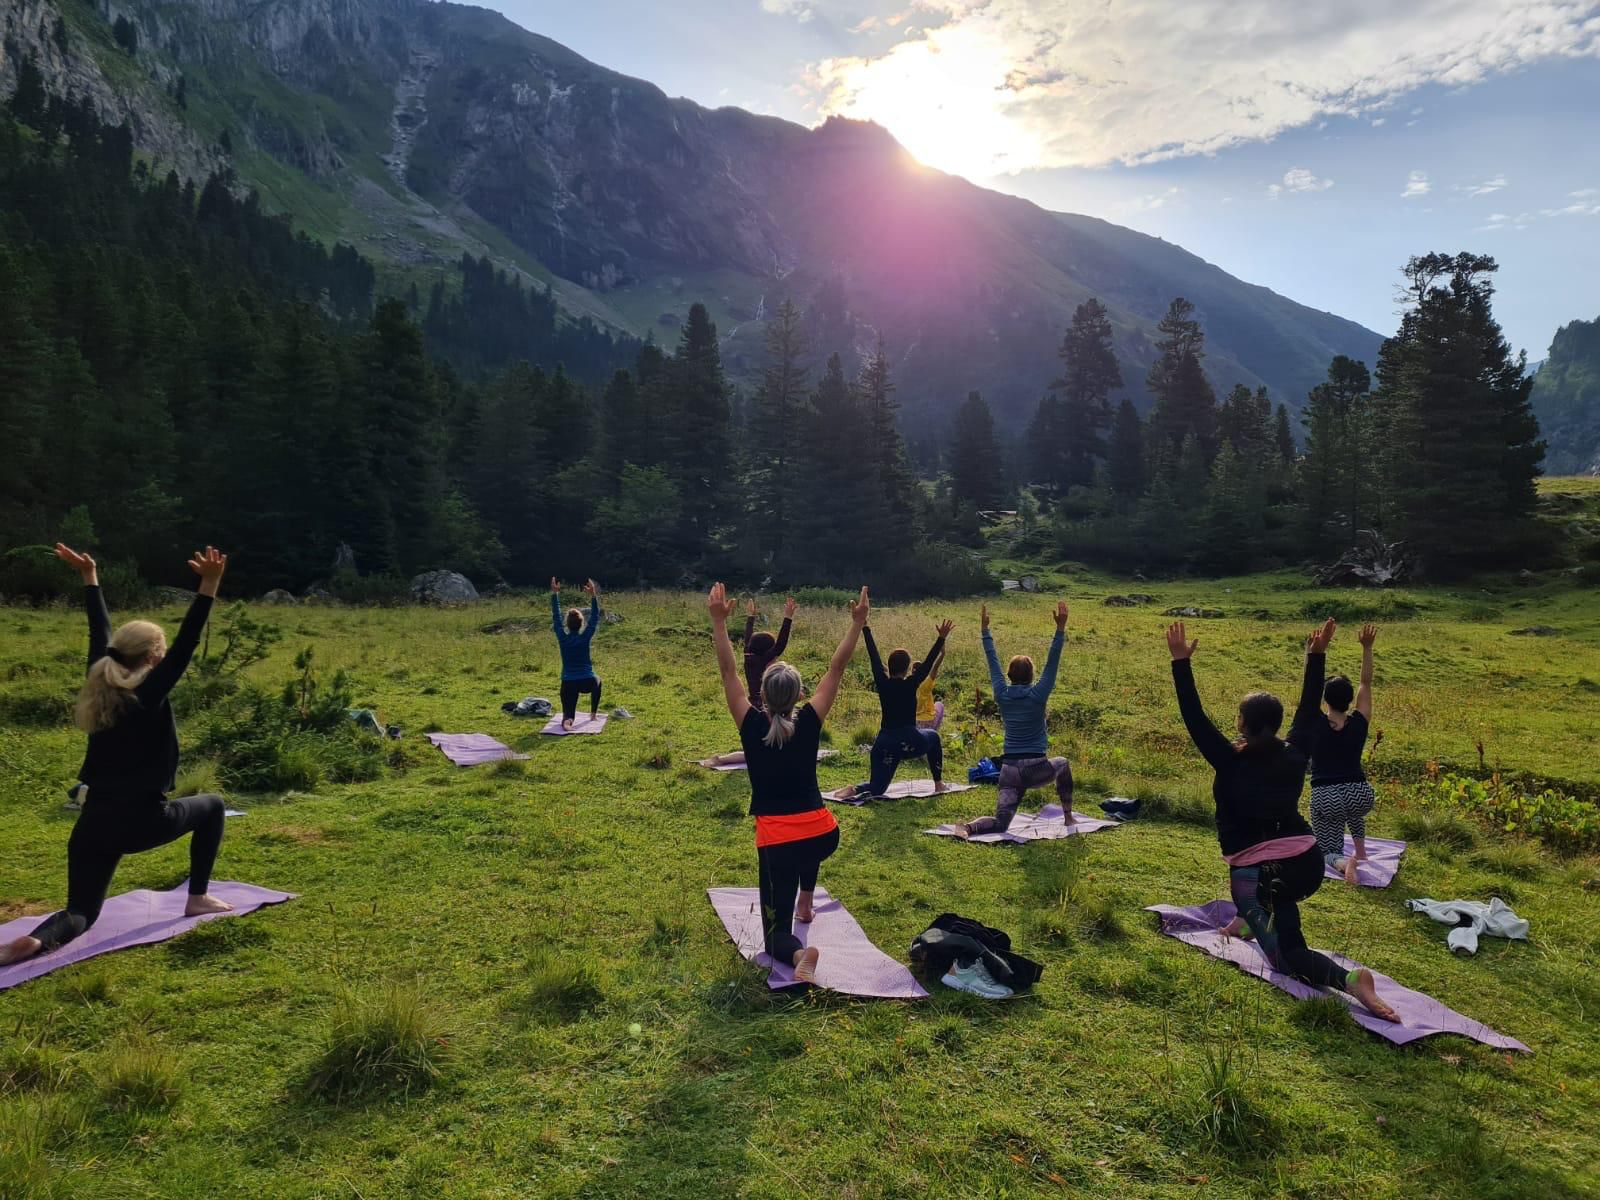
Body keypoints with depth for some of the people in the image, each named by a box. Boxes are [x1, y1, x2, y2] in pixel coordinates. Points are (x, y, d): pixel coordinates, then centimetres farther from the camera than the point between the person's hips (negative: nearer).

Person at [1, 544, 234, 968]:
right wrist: (209, 585, -28)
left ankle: (36, 940, -22)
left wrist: (89, 576, 28)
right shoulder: (148, 694, -12)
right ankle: (198, 898, 20)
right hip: (139, 820, -6)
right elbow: (186, 643, -21)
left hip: (93, 824, 6)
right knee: (211, 806, 22)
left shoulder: (102, 683, 5)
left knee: (81, 913, 12)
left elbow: (101, 635, 17)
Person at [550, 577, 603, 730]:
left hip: (568, 684, 0)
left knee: (568, 713, 6)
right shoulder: (585, 637, -7)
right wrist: (593, 595, -7)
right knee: (597, 681, 36)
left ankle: (567, 720, -32)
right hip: (587, 682, 0)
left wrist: (555, 594, 3)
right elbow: (595, 618, -3)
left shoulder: (562, 638, -3)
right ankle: (593, 713, 29)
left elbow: (556, 618, 4)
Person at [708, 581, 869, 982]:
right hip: (825, 835, 3)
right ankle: (805, 902, 45)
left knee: (776, 934, 6)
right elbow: (837, 668, 1)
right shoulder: (809, 723, -4)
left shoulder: (752, 727, -7)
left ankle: (799, 954, -28)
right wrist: (858, 623, 4)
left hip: (777, 842, -3)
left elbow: (728, 671, -7)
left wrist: (719, 621, -10)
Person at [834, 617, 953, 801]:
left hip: (884, 743, 3)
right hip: (909, 742, -2)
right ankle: (938, 783, 30)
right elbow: (928, 662, -6)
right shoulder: (910, 685, -7)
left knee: (877, 788, 12)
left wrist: (865, 629, 16)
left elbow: (874, 656, 8)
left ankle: (855, 790, -22)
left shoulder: (882, 683, 1)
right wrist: (941, 638, -5)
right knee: (933, 736, 33)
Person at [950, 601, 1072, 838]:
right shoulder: (1038, 695, -6)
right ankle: (1067, 814, 35)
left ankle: (968, 826, -30)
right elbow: (1052, 662, -5)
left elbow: (993, 661, 11)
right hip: (1037, 769, -2)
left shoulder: (1002, 695, 2)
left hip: (1010, 770, 2)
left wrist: (985, 629, 19)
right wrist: (1060, 628, -6)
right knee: (1062, 765, 35)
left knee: (1000, 823, 1)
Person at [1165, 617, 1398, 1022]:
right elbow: (1309, 711, 14)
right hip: (1308, 865, 5)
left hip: (1259, 875, -5)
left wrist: (1181, 663, -13)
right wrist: (1316, 657, 19)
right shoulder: (1294, 756, 3)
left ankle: (1348, 979, -27)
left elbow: (1194, 719, -12)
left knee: (1289, 957, -2)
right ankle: (1250, 920, 44)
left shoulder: (1231, 762, -9)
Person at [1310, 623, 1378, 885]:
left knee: (1328, 851, 11)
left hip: (1325, 797, -3)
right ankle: (1361, 851, 28)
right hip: (1361, 795, 3)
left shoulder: (1316, 725, -8)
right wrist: (1367, 648, 3)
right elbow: (1366, 683, 3)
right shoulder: (1359, 723, -3)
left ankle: (1344, 862, -24)